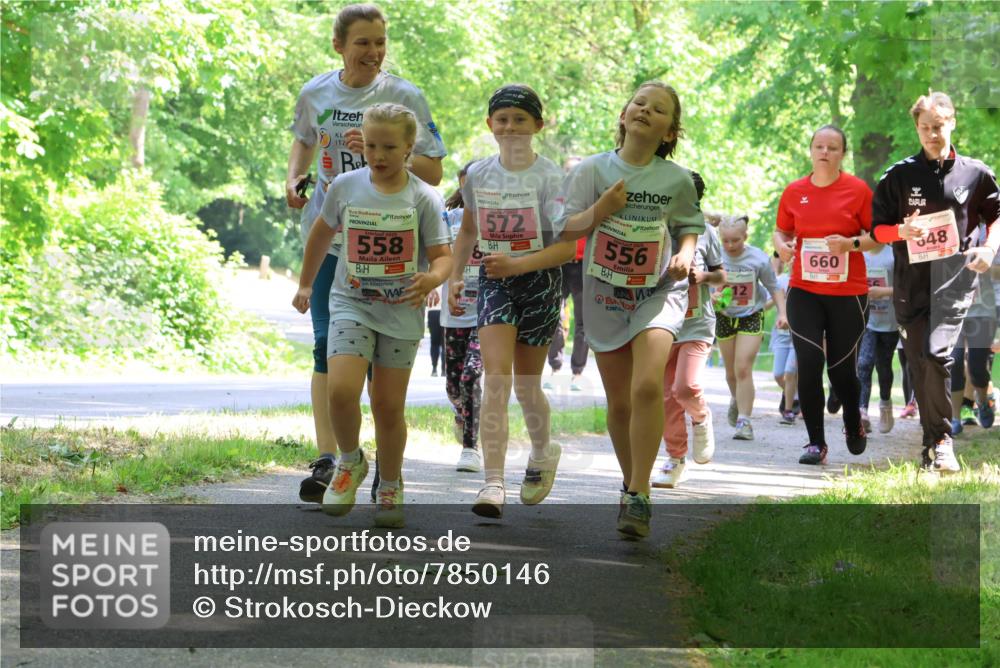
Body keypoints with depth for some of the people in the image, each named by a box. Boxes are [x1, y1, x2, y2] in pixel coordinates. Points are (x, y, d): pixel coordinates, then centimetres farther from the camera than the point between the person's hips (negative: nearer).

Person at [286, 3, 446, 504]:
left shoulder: (404, 97, -4)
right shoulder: (314, 94, 4)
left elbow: (433, 171, -5)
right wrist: (293, 179, 7)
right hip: (329, 235, 2)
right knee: (327, 345, -7)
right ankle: (326, 461, -8)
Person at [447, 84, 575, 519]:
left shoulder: (550, 177, -10)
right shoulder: (478, 174, 3)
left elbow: (568, 246, -14)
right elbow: (468, 230, 20)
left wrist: (516, 264, -24)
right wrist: (455, 277, 10)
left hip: (540, 282, -2)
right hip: (494, 283, 2)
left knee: (525, 384, 8)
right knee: (496, 376, -15)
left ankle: (543, 452, 40)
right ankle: (493, 484, -22)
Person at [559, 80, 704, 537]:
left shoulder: (677, 179, -2)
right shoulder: (592, 170, -2)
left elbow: (690, 227, 12)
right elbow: (565, 231, 2)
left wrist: (685, 255, -8)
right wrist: (598, 211, -16)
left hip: (659, 292, -2)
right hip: (605, 295, 2)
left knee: (647, 385, -23)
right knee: (619, 402, 9)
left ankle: (638, 497, -20)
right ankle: (631, 483, 32)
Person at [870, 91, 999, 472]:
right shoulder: (900, 175, 7)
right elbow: (877, 228, 9)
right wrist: (901, 232, -11)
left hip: (955, 279, -2)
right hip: (911, 281, 2)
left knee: (936, 353, -21)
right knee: (919, 364, 3)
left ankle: (942, 441, -10)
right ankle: (930, 444, 15)